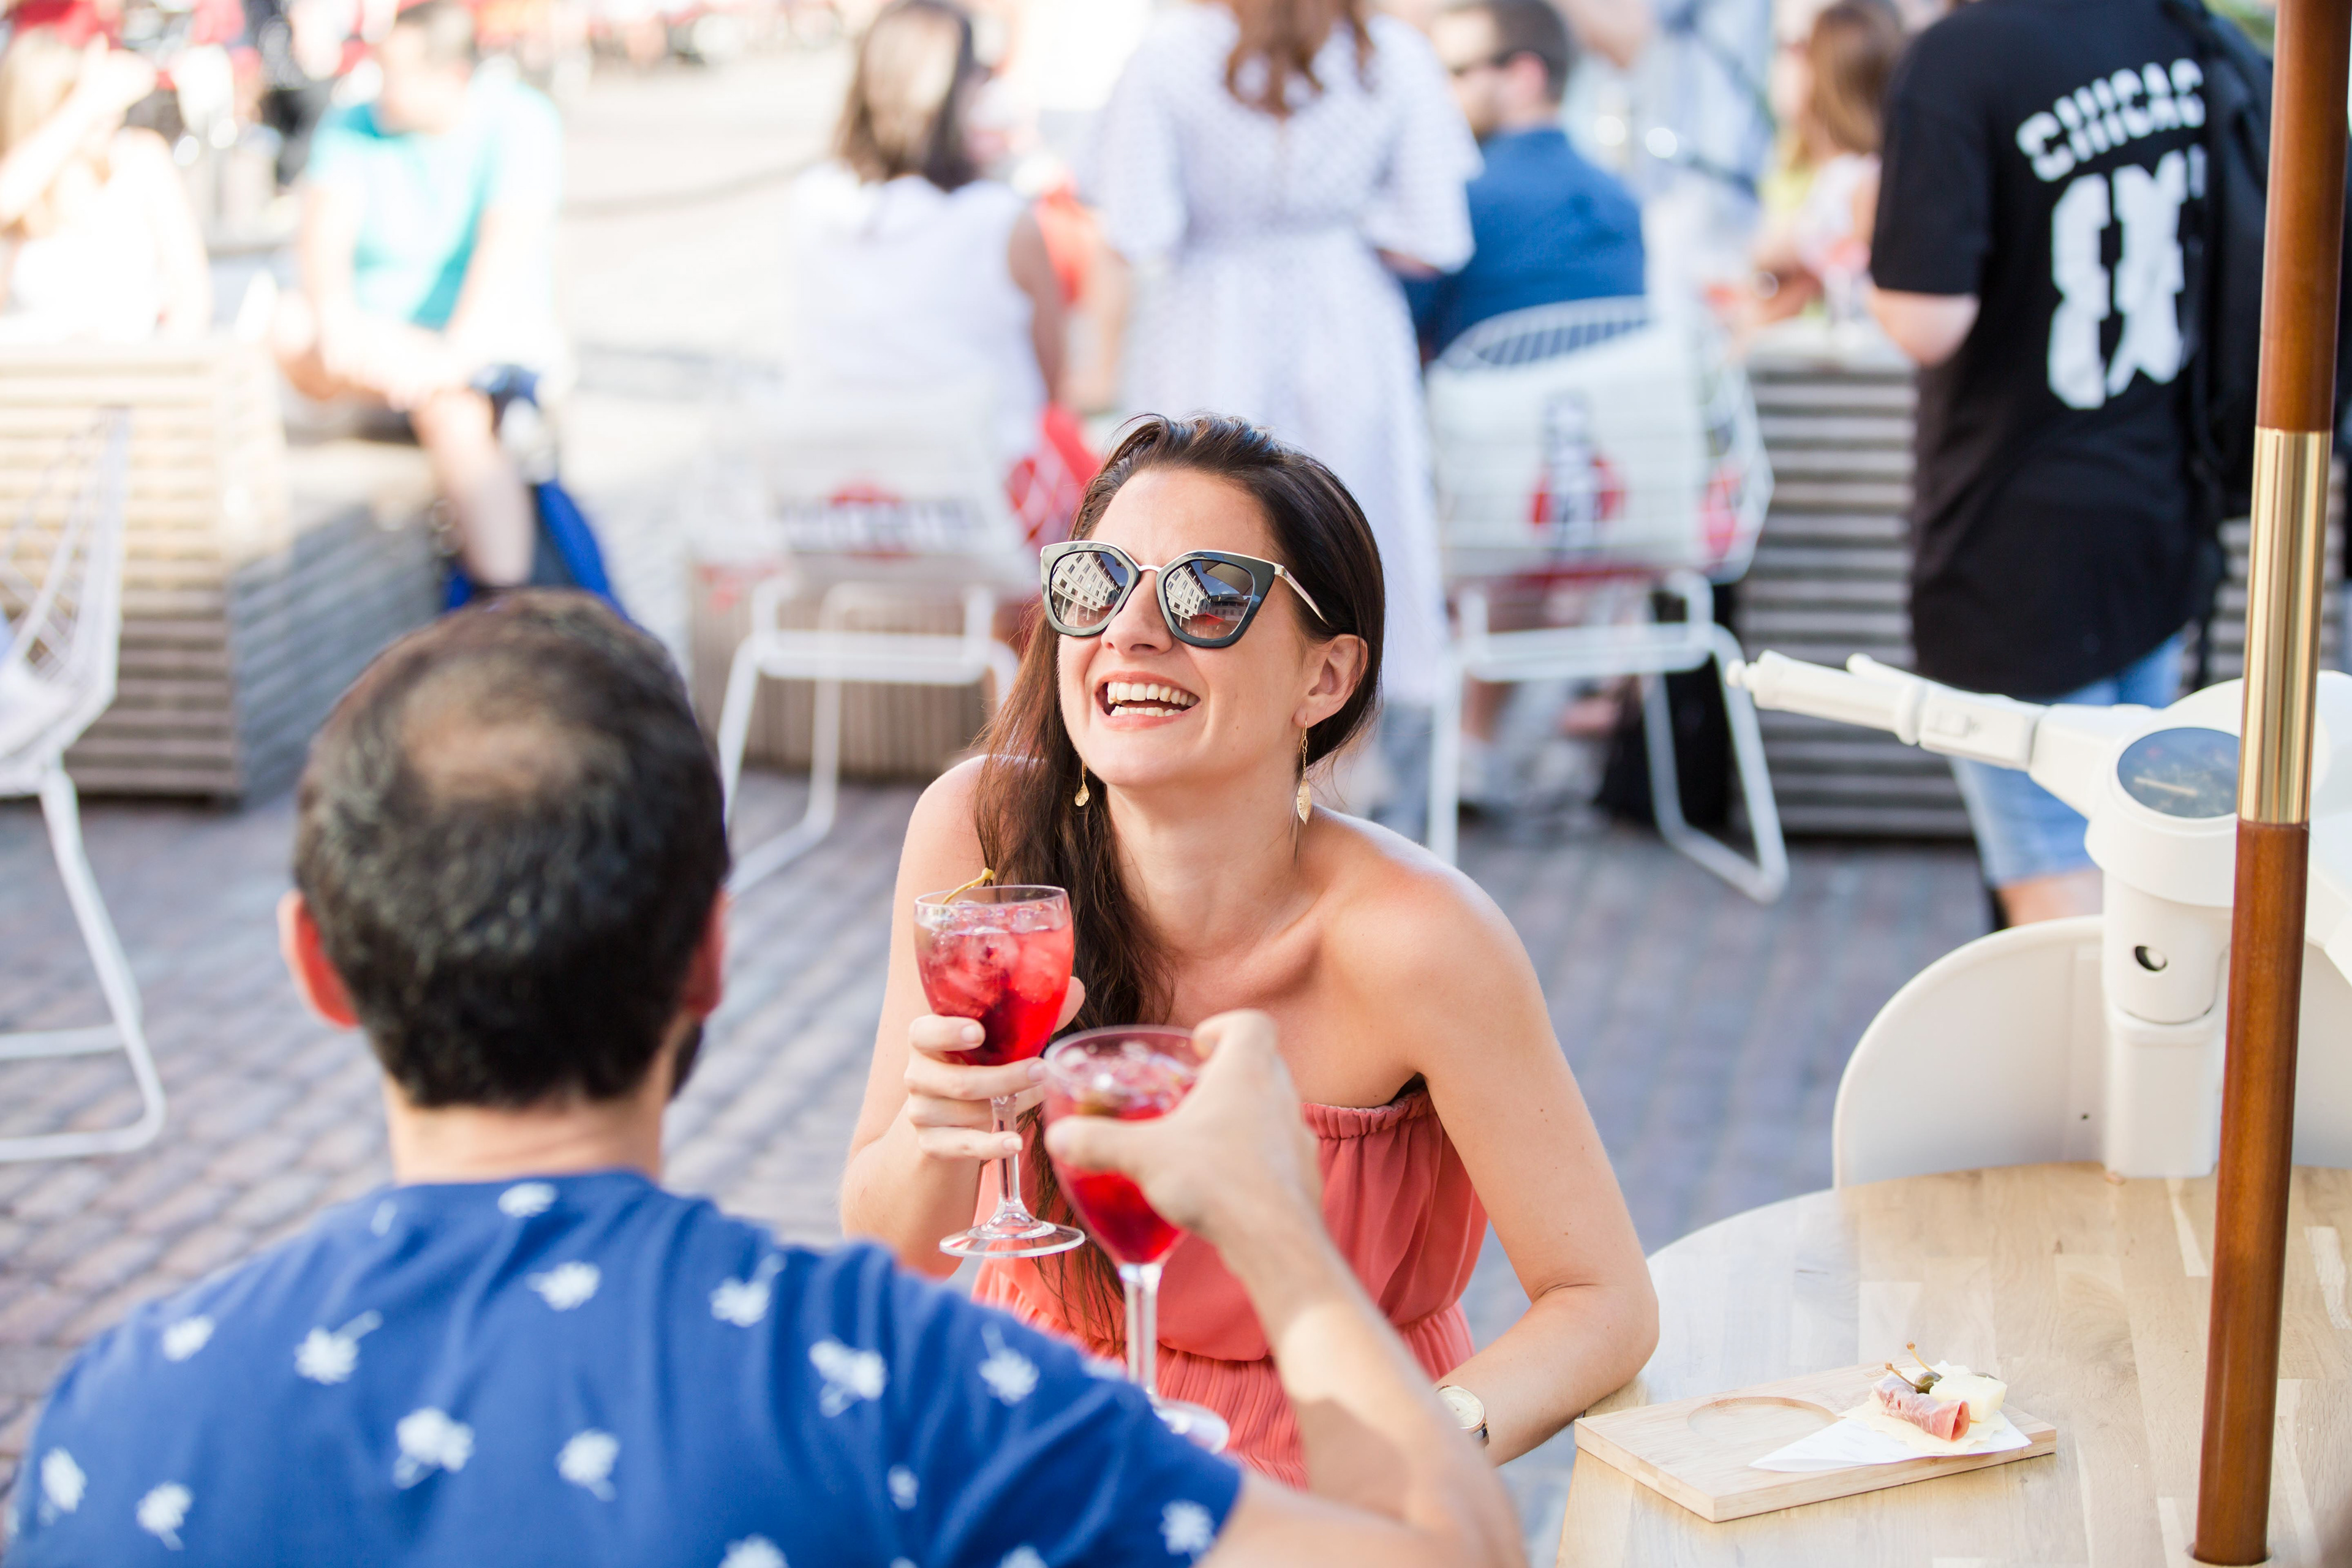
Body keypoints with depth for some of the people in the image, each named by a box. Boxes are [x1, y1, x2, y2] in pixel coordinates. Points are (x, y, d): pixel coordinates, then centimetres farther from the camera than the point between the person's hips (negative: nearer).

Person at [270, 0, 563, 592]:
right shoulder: (351, 129, 2)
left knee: (453, 411, -38)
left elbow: (508, 247, -23)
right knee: (291, 321, -29)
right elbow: (324, 237, -12)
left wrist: (456, 353, -37)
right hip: (378, 327, 4)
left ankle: (509, 605, -43)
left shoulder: (519, 123, -10)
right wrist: (337, 317, -34)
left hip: (490, 335, -4)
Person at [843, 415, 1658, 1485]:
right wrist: (936, 1135, -27)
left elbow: (1606, 1302, -14)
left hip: (1306, 1499, -2)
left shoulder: (1411, 942, -24)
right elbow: (893, 1257, -5)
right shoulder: (976, 835, -15)